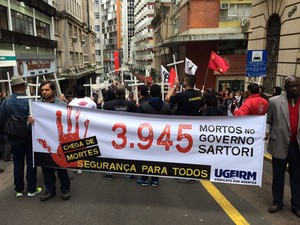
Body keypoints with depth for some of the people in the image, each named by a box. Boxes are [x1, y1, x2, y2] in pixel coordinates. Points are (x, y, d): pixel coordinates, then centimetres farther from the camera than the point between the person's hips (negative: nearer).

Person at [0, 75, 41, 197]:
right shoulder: (30, 101, -17)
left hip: (14, 138, 3)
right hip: (30, 137, -3)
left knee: (18, 164, 14)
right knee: (31, 163, 8)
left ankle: (19, 189, 24)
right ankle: (31, 189, 16)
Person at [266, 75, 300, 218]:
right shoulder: (275, 101, -3)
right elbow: (268, 121, 2)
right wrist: (266, 131, -15)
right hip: (280, 145, -1)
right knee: (278, 176, 12)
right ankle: (277, 202, 29)